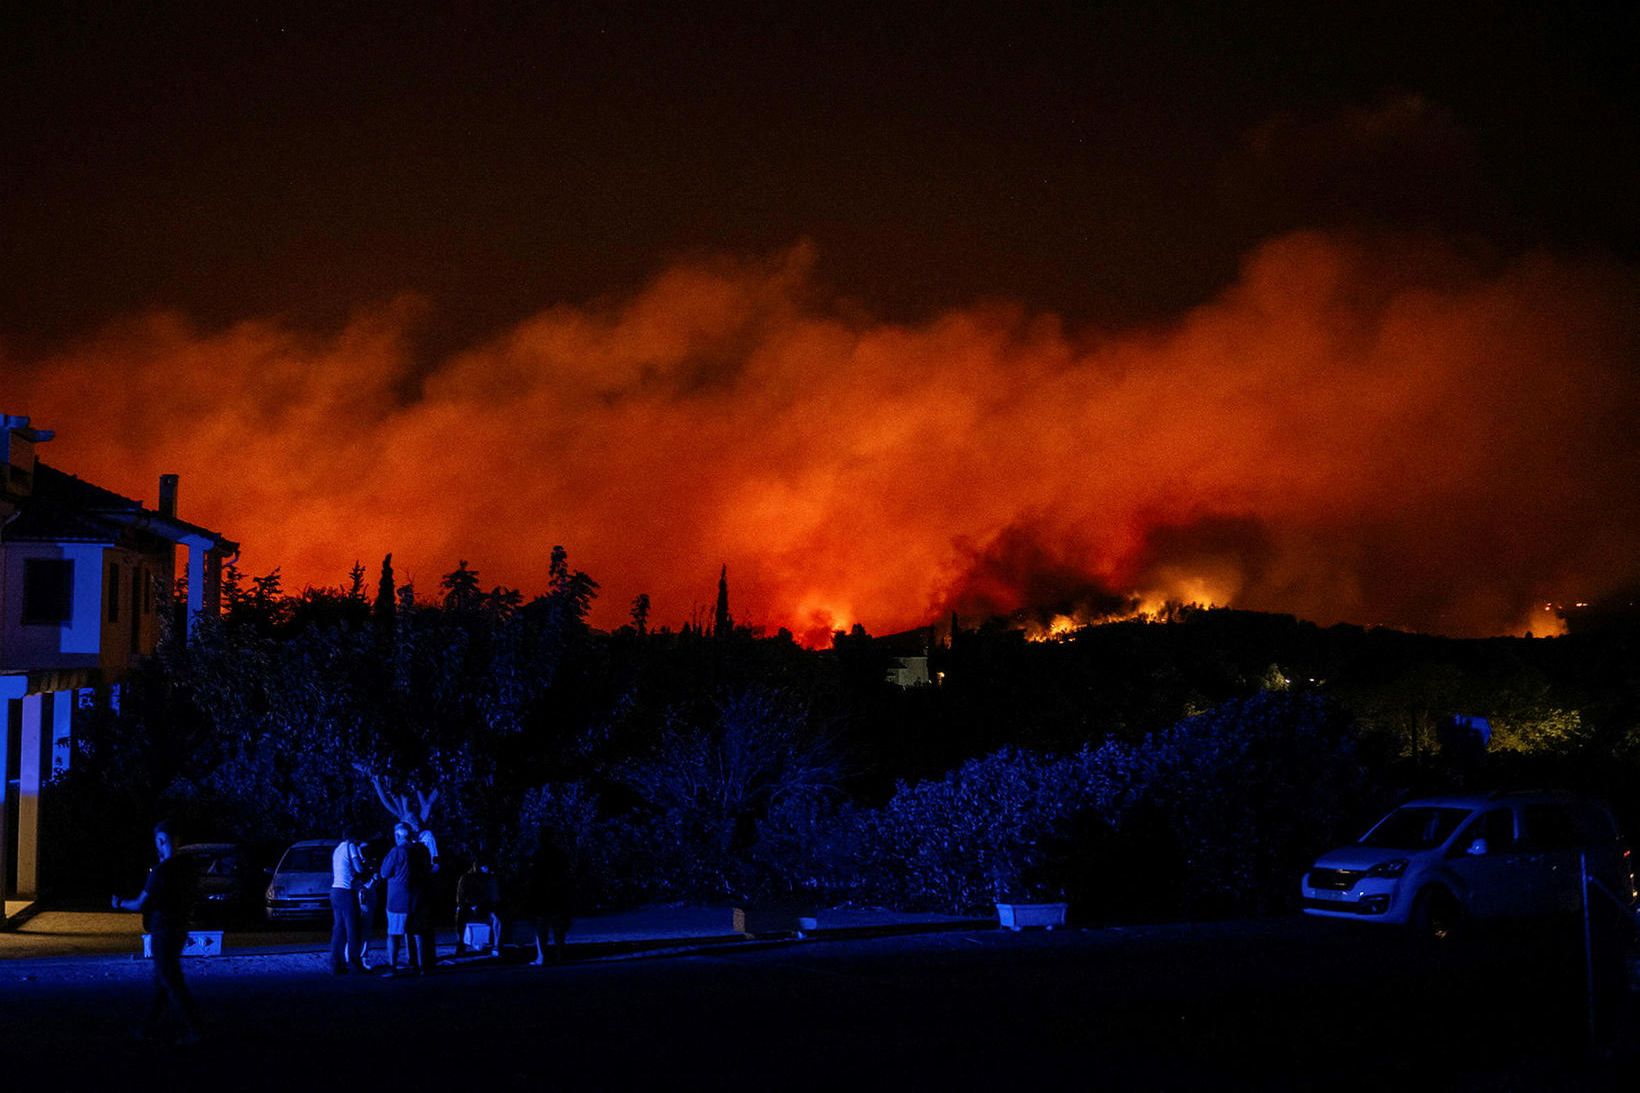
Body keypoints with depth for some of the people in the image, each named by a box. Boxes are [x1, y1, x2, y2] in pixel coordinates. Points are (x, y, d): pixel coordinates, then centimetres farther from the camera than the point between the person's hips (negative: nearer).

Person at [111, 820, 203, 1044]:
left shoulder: (161, 871, -19)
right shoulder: (183, 868, 5)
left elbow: (140, 903, -13)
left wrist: (120, 903, 6)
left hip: (163, 932, -8)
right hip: (179, 929, 8)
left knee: (172, 982, -5)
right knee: (161, 981, 16)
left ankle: (191, 1030, -8)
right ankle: (152, 1028, 23)